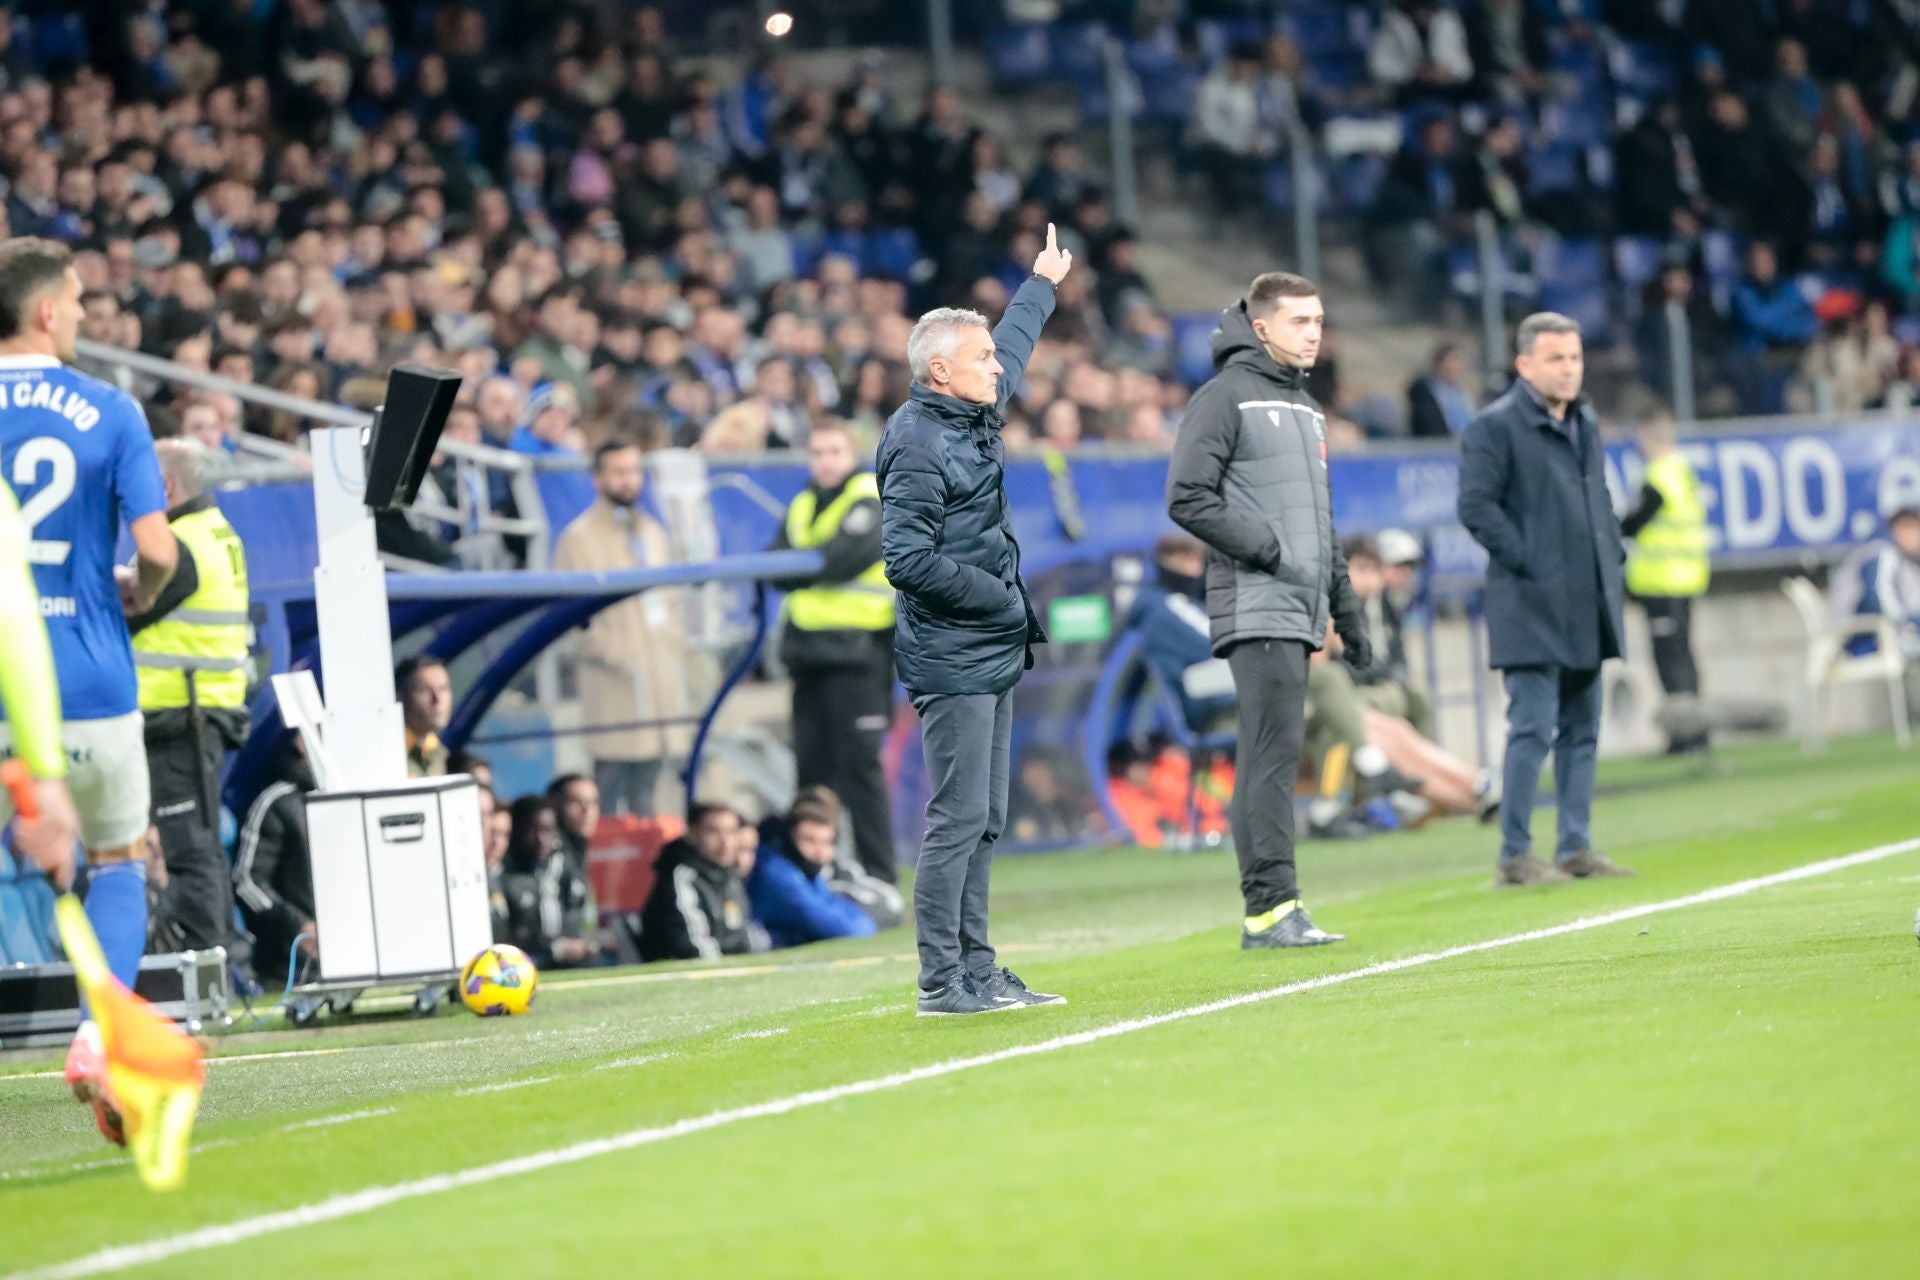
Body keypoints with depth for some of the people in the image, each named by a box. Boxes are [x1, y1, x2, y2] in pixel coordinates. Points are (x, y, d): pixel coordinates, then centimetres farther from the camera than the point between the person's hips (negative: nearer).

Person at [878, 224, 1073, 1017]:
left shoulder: (972, 418, 12)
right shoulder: (919, 447, -15)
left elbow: (1010, 355, 34)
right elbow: (907, 559, -22)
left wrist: (1042, 284, 48)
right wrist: (1001, 597, -15)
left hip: (991, 655, 10)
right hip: (951, 661, -10)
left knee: (983, 822, 10)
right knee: (958, 818, -9)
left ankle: (976, 972, 13)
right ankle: (941, 983, -8)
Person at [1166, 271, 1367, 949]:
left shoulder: (1308, 411, 22)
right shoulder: (1226, 397, -5)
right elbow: (1187, 498, -13)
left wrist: (1346, 607, 23)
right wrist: (1269, 552, -14)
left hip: (1299, 613, 8)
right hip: (1255, 608, -8)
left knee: (1270, 758, 6)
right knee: (1274, 752, -14)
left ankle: (1267, 911, 6)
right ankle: (1273, 905, -16)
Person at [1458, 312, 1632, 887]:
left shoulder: (1586, 423, 17)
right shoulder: (1495, 427, -8)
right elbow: (1476, 506, -14)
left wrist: (1613, 557, 13)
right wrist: (1525, 560, -16)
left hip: (1588, 604, 8)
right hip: (1532, 605, -8)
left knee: (1581, 729, 9)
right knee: (1533, 727, -10)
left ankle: (1575, 849, 14)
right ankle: (1515, 856, -6)